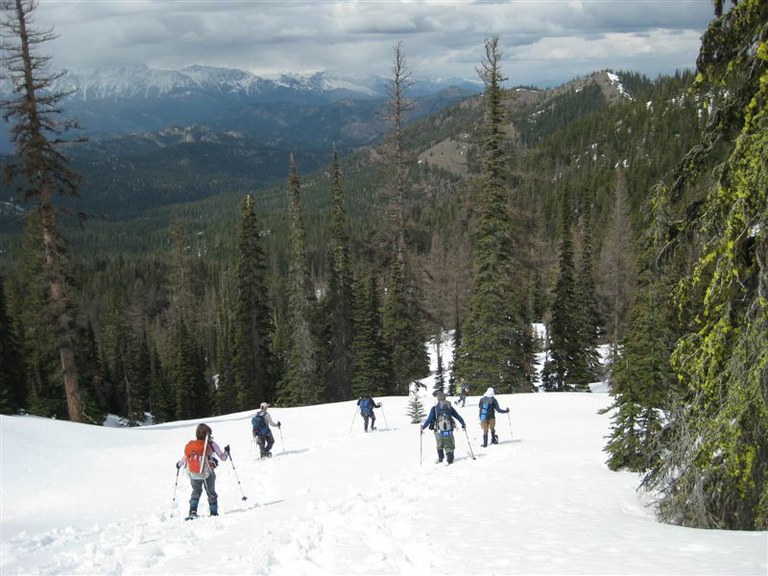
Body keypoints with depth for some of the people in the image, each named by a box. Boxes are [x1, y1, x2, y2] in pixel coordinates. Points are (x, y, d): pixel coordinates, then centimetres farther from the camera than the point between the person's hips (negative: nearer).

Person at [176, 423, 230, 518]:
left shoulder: (190, 445, -1)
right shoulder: (212, 444, -7)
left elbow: (185, 458, 5)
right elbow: (223, 457, -3)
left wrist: (179, 464, 26)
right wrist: (226, 451, 19)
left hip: (194, 475, 2)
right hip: (208, 474, -2)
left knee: (196, 491, 22)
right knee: (211, 493, 17)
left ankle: (193, 511, 4)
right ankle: (214, 513, 20)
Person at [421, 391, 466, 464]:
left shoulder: (434, 408, -4)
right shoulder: (450, 407, 6)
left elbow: (429, 419, -6)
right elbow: (458, 416, 14)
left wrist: (423, 427, 6)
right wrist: (463, 424, 27)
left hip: (439, 430, -1)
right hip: (449, 431, 1)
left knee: (439, 445, 21)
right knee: (449, 446, 7)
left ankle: (440, 458, 29)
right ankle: (450, 458, -11)